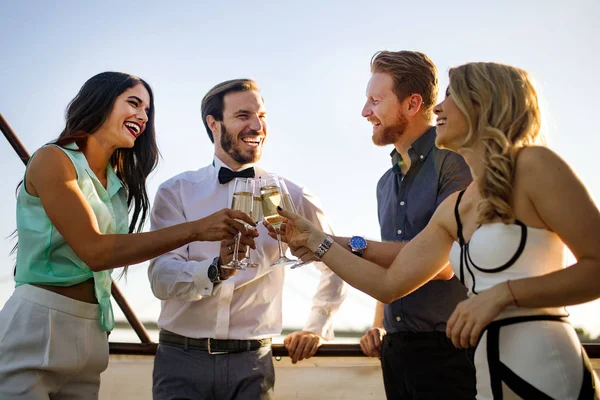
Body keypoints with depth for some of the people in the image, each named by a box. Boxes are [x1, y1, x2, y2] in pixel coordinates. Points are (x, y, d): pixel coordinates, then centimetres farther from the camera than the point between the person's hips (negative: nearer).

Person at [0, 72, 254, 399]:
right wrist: (195, 229, -24)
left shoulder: (120, 185, 10)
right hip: (35, 327, -7)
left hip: (90, 335, 7)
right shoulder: (52, 160, -11)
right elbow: (93, 251, -19)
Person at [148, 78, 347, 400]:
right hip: (182, 358, 0)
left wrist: (317, 327, 9)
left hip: (251, 362, 1)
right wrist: (216, 270, -30)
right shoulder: (176, 192, -2)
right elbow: (161, 278, -13)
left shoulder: (288, 196, 2)